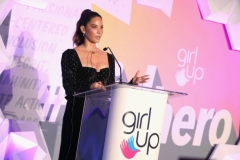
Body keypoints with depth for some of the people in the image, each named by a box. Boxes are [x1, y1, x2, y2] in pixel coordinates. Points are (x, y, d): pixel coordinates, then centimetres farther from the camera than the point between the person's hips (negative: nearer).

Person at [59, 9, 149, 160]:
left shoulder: (109, 58, 12)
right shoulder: (70, 55, -3)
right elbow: (70, 89, -12)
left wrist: (132, 83, -3)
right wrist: (90, 88, -30)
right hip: (78, 115, -4)